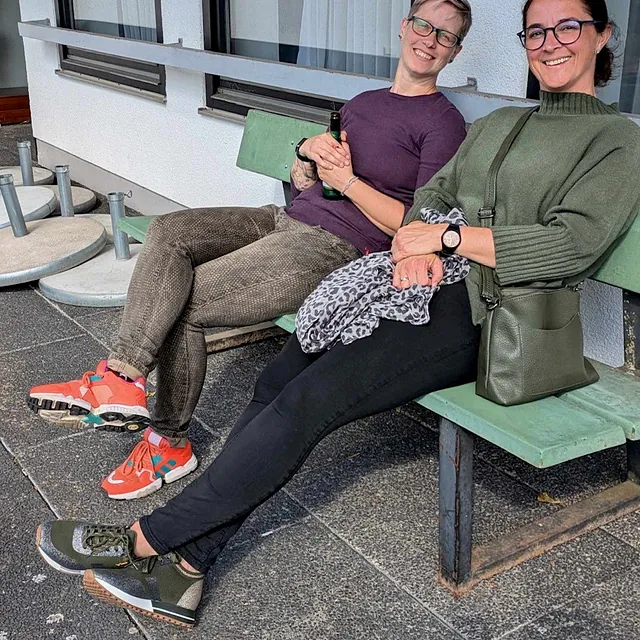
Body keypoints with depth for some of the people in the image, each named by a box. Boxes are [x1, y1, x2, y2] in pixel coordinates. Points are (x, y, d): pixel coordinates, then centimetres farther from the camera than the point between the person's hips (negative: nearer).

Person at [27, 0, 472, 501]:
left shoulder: (443, 122, 0)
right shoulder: (362, 103, 24)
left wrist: (347, 180, -10)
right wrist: (309, 154, 1)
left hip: (337, 248, -8)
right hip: (286, 219, 8)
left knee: (183, 303, -18)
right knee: (168, 232, -18)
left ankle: (170, 442, -8)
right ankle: (122, 376, -23)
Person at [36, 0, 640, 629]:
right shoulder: (496, 123, 25)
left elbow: (573, 243, -11)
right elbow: (433, 193, 16)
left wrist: (445, 236, -10)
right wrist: (417, 247, -8)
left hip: (480, 313, -6)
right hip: (419, 285, 6)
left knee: (307, 401, -21)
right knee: (275, 383, -14)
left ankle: (149, 539, -10)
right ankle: (181, 572, -10)